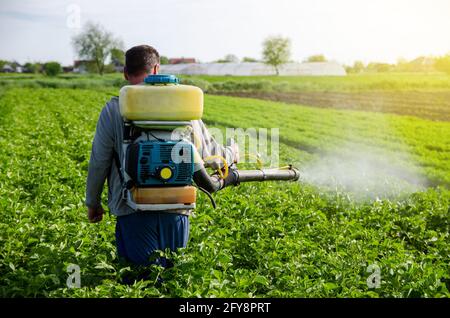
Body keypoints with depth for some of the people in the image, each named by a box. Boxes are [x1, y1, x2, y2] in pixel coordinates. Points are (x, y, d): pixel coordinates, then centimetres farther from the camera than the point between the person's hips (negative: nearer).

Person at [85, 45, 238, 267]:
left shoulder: (113, 110, -3)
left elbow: (99, 163, 1)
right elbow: (207, 151, 7)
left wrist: (92, 202, 16)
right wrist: (231, 155, 29)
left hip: (133, 209, -2)